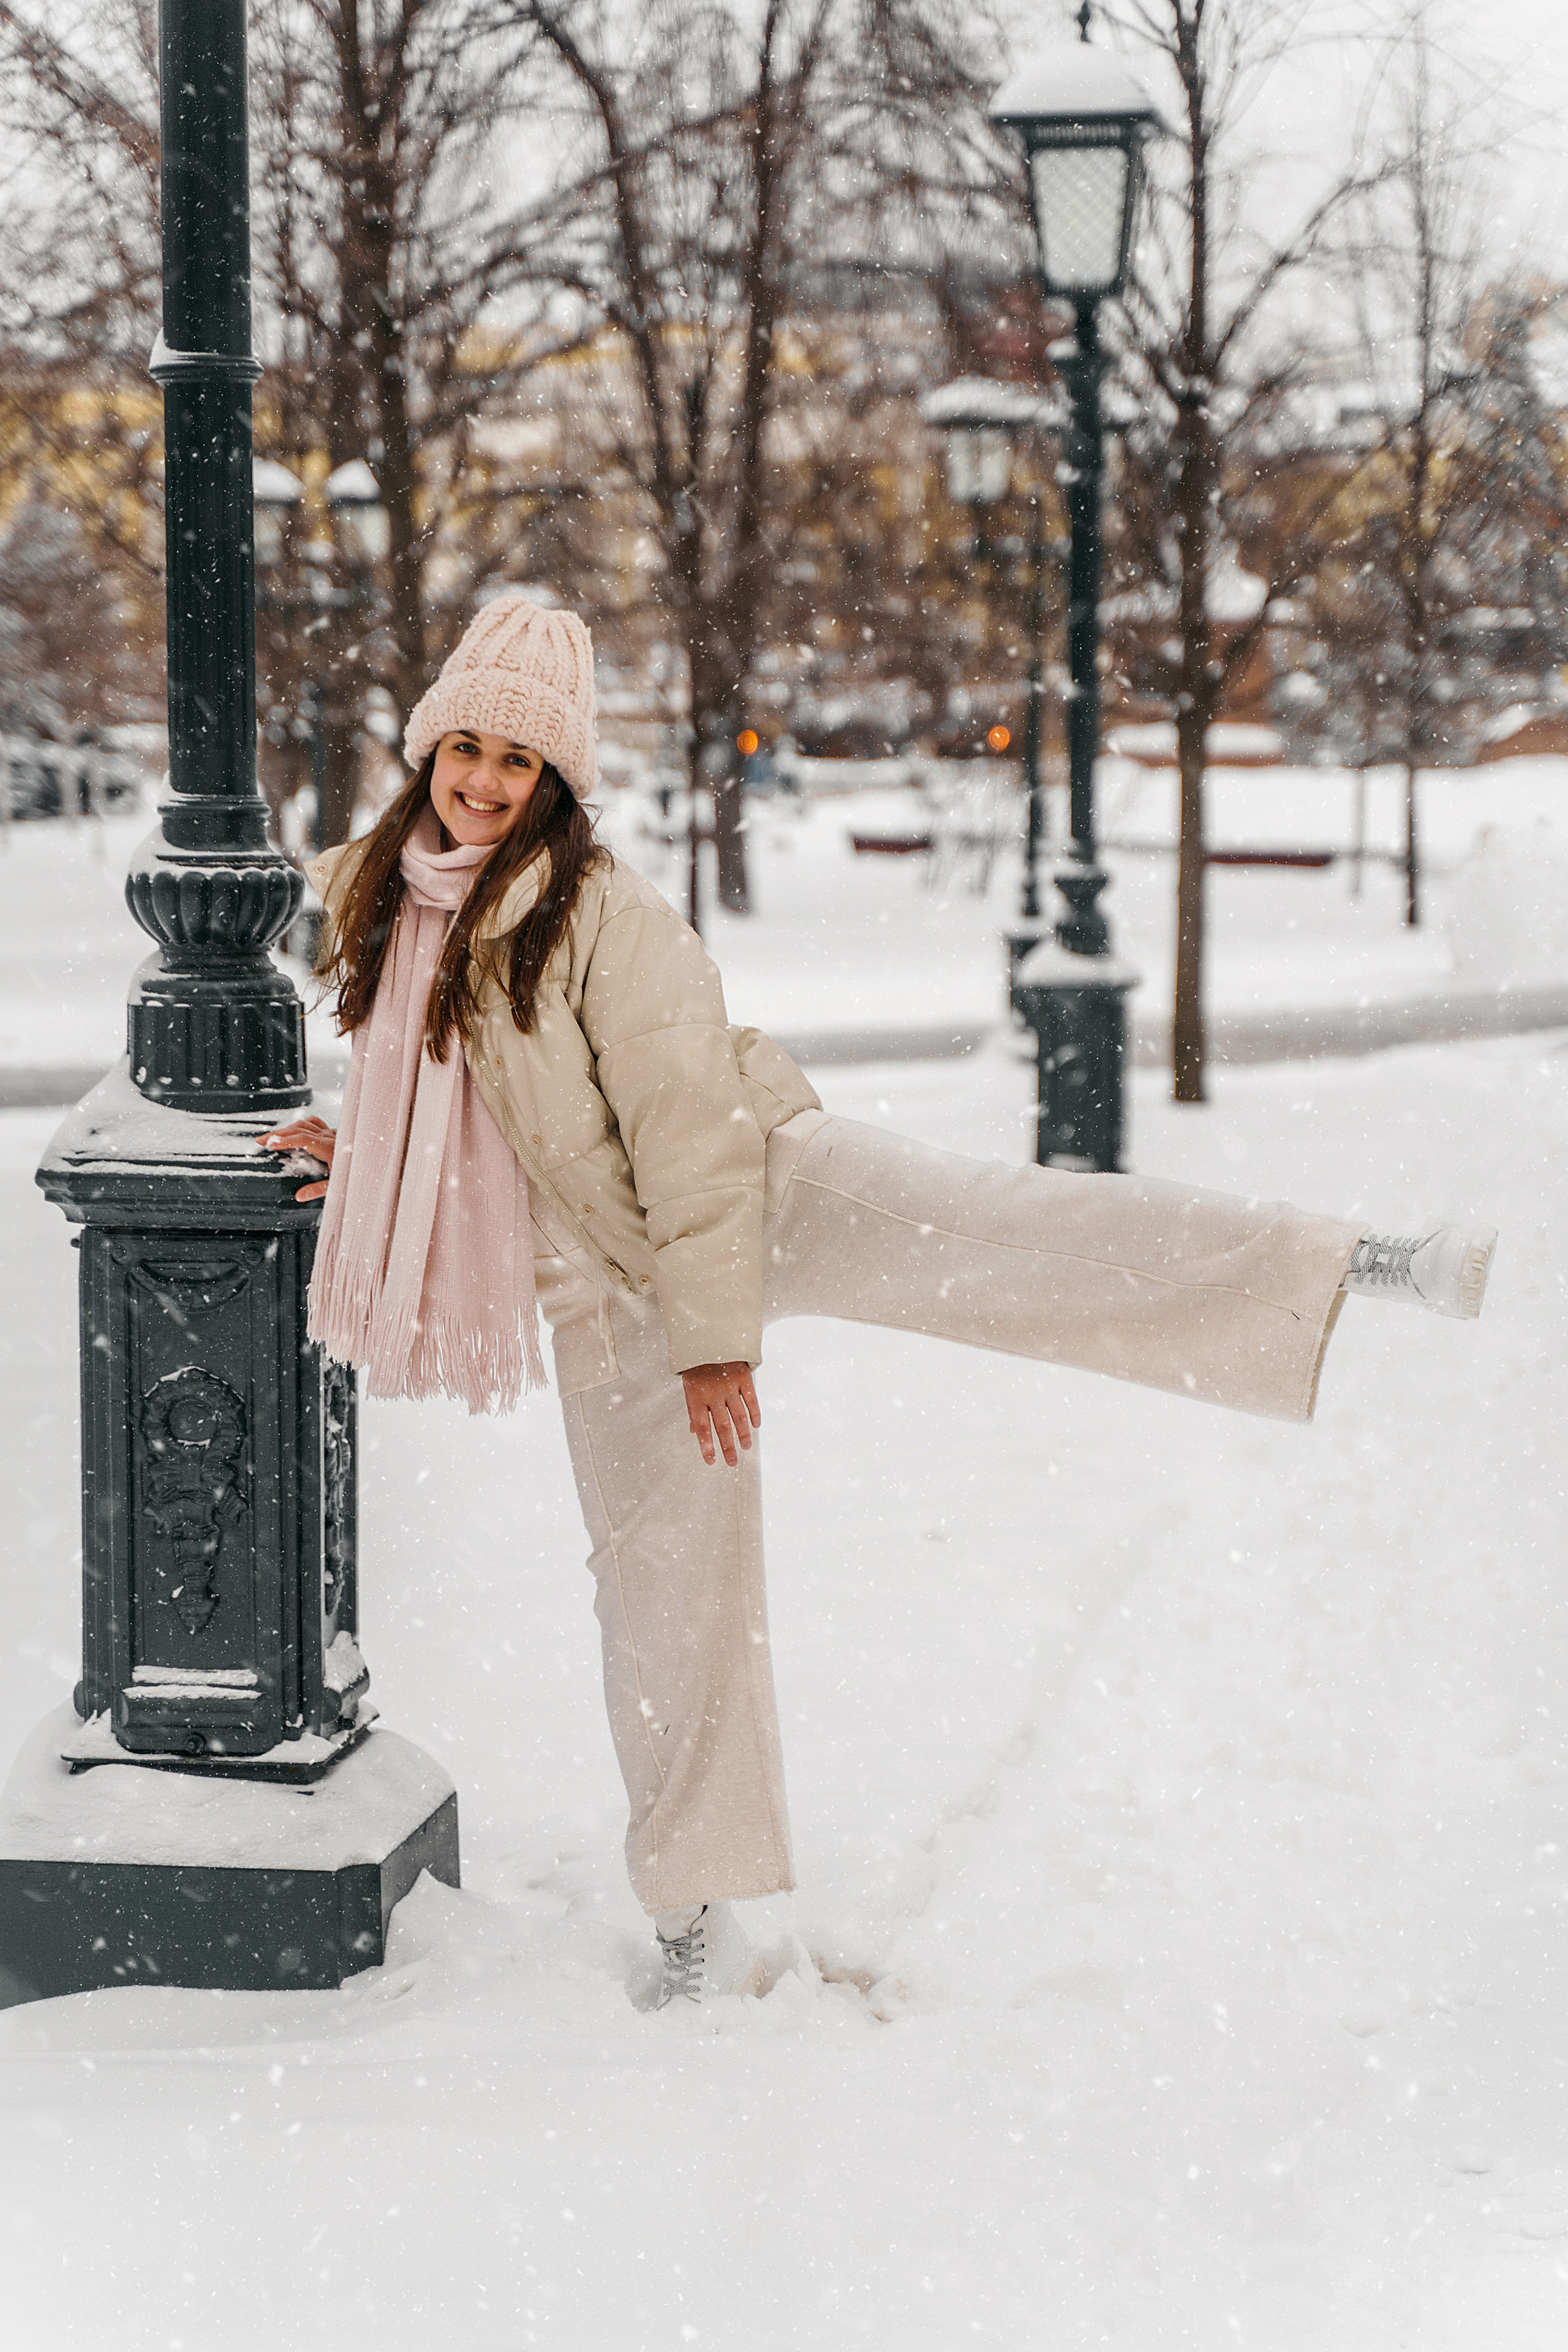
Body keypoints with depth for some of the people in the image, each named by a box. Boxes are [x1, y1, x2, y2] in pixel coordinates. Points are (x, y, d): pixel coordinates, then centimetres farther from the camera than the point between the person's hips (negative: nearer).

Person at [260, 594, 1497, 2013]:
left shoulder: (597, 907, -10)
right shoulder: (381, 903, 10)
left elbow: (687, 1119, -14)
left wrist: (716, 1328, -17)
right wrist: (346, 1153, 13)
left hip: (763, 1192, -5)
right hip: (611, 1286, 5)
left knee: (1002, 1237, -28)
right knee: (660, 1580, 5)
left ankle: (1359, 1266, -38)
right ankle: (699, 1915, 18)